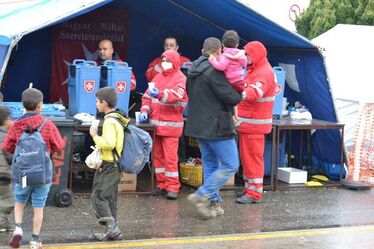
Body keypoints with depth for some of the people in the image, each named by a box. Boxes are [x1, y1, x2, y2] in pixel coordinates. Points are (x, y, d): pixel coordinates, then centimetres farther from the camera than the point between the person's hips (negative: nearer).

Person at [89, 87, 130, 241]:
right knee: (110, 199, 14)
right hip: (115, 165, 10)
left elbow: (109, 143, -28)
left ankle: (112, 227, -10)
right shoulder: (118, 118, 12)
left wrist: (95, 136, -15)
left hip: (108, 166, -10)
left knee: (98, 197, -7)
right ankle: (113, 231, 19)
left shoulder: (110, 121, -18)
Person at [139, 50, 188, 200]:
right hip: (155, 123, 6)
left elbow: (174, 96, -23)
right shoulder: (158, 77, 15)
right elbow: (147, 95, 16)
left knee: (170, 157, -6)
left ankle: (173, 187, -1)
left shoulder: (180, 79, -5)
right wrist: (145, 110, -1)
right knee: (157, 155, 8)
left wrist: (160, 94, -40)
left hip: (170, 124, -6)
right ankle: (162, 184, 16)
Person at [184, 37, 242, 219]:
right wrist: (240, 95, 3)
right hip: (216, 126, -9)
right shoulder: (214, 71, -19)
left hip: (198, 125, 9)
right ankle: (202, 195, -8)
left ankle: (213, 202, 18)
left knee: (210, 164, 17)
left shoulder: (193, 70, 10)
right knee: (230, 165, -2)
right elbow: (231, 97, -18)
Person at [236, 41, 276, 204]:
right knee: (246, 157, 13)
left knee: (252, 158, -6)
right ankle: (249, 189, 20)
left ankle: (255, 193, -2)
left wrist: (241, 94, -51)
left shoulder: (264, 72, -14)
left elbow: (255, 92, -33)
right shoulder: (254, 70, 21)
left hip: (254, 124, -10)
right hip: (247, 123, 10)